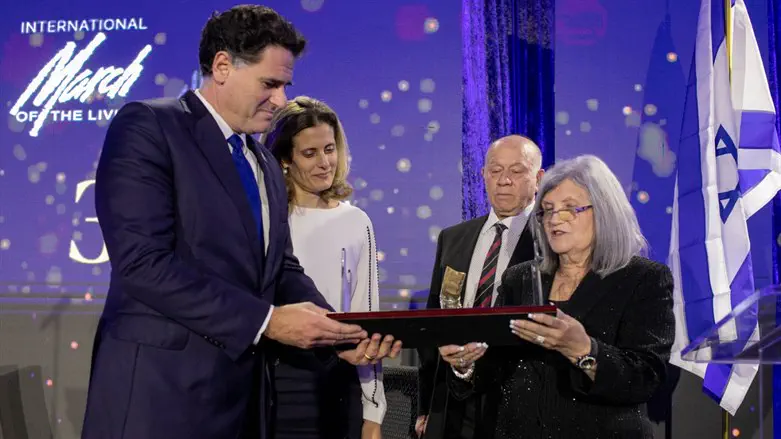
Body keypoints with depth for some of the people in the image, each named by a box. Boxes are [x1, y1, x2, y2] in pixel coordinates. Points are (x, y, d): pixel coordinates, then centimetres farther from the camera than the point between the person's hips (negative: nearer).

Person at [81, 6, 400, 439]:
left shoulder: (266, 166, 17)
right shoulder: (147, 127, -7)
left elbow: (281, 268, 15)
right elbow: (142, 262, -18)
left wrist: (334, 331, -5)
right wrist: (265, 320, -19)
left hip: (245, 390, 7)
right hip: (162, 391, -7)